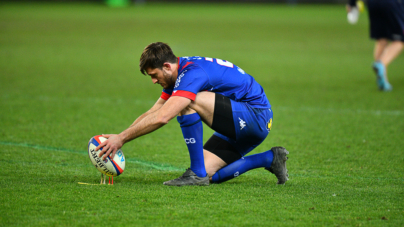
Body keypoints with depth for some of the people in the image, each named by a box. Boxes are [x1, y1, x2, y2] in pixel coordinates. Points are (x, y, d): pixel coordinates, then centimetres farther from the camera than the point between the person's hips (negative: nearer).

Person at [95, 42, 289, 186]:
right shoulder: (179, 74, 8)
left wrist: (122, 138, -26)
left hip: (256, 115, -10)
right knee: (207, 174, 0)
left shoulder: (192, 74, -24)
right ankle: (269, 158, 12)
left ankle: (197, 173, -16)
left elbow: (162, 117, -33)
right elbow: (152, 113, 14)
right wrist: (118, 138, 3)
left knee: (189, 103, -25)